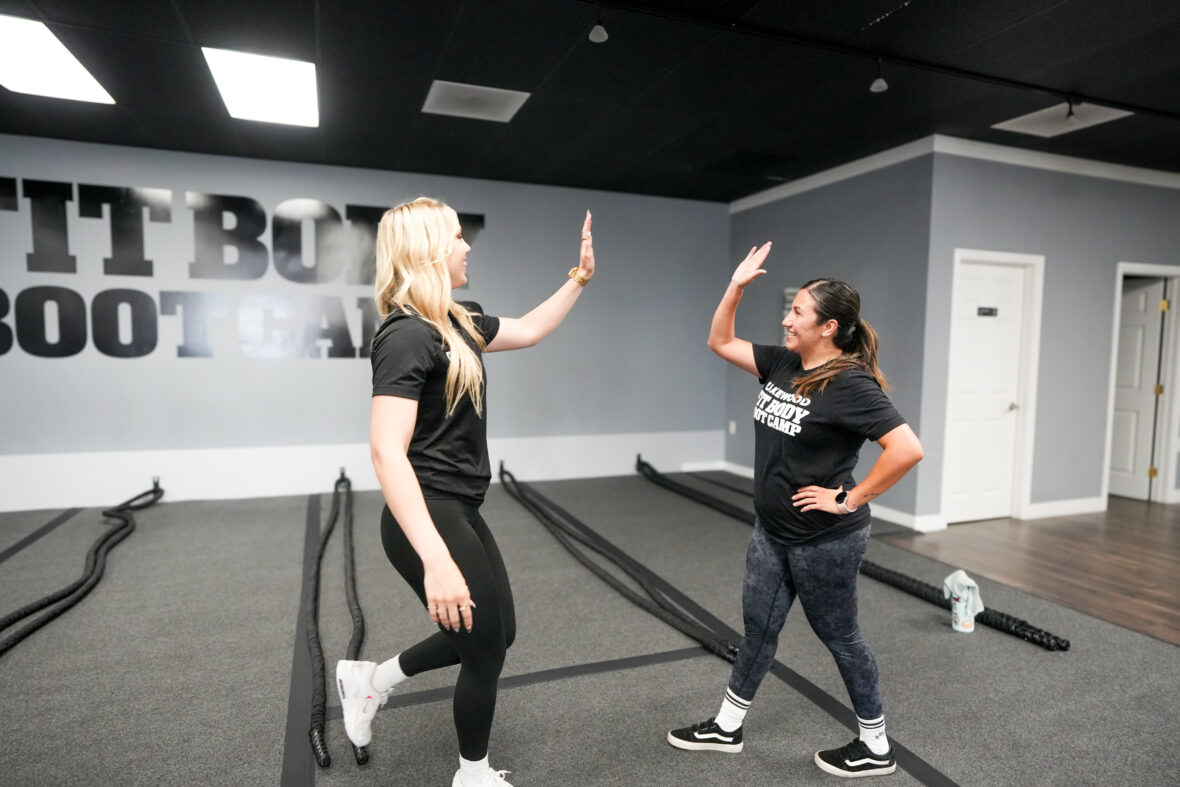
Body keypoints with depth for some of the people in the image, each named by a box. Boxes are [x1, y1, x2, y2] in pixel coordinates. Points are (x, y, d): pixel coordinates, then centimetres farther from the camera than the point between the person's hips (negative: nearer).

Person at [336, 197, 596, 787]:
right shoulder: (407, 335, -21)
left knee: (496, 632, 22)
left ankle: (370, 680, 38)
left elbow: (528, 331, 24)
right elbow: (387, 452, -29)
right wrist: (437, 560, -35)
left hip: (458, 512, 9)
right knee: (487, 647, 9)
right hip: (427, 519, -9)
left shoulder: (457, 321, 7)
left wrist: (580, 277, 21)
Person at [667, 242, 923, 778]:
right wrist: (737, 285, -2)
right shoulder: (782, 364, 1)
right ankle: (726, 728, 36)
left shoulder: (850, 384, -22)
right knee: (758, 628, 18)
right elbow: (720, 342, 9)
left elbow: (908, 450, -29)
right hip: (772, 532, 8)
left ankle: (875, 748, 35)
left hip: (826, 541, -7)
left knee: (838, 636, 11)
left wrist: (850, 500, -21)